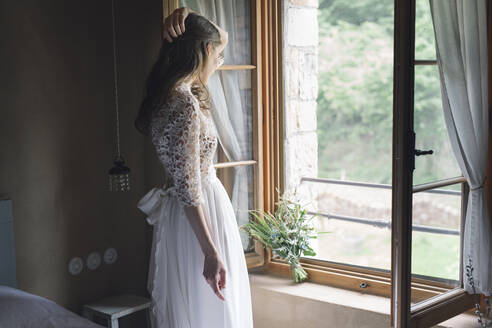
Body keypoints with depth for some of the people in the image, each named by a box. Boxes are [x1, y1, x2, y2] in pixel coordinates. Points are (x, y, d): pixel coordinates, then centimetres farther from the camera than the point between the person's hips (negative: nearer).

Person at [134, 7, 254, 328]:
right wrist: (211, 253, -22)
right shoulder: (185, 103, -22)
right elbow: (188, 188, -24)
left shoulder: (172, 92, 6)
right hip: (199, 218, -10)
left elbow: (222, 36, 20)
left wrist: (187, 18, 0)